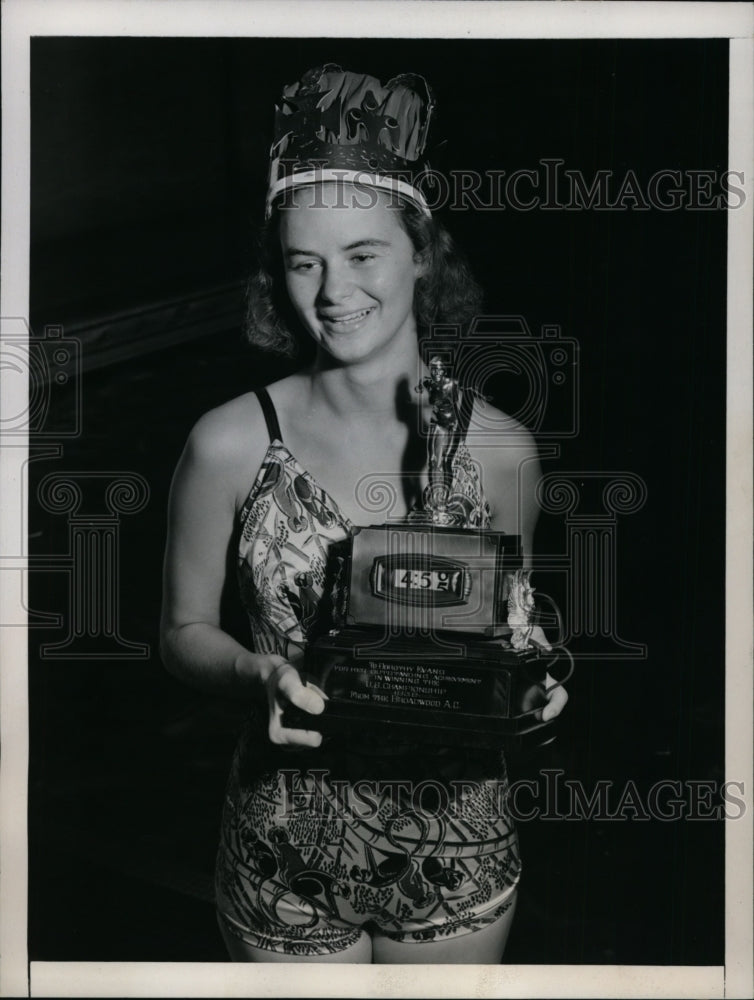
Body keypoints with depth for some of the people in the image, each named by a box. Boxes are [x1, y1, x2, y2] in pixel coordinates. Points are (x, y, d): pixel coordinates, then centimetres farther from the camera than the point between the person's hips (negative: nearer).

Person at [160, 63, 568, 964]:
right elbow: (184, 629, 0)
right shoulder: (231, 444, -12)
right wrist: (259, 674, -20)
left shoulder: (501, 451, -8)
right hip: (289, 846, -1)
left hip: (455, 833, 1)